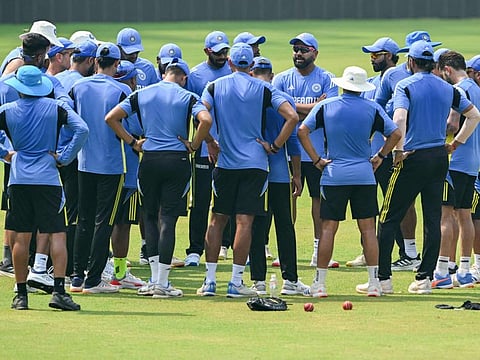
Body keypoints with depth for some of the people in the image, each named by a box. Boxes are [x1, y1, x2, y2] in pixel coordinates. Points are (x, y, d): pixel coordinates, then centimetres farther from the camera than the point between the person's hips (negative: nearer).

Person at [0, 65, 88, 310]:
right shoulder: (55, 108, 1)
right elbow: (82, 129, -10)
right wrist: (64, 158, -3)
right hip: (48, 179, -1)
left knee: (20, 237, 6)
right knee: (57, 234, -1)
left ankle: (21, 294, 8)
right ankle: (59, 290, -12)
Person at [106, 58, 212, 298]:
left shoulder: (142, 94, 8)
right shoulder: (187, 97, -1)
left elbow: (111, 118, 1)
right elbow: (206, 120, -19)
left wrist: (132, 142, 6)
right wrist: (193, 146, -6)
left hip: (149, 160, 2)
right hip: (177, 160, -2)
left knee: (151, 217, 14)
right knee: (168, 219, 0)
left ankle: (155, 280, 9)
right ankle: (162, 284, -3)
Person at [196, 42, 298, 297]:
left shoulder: (215, 87, 2)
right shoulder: (264, 89, 0)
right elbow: (292, 117, -9)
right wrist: (275, 146, -2)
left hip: (225, 162, 1)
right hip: (254, 162, -1)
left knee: (217, 219, 9)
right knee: (244, 221, -2)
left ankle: (210, 280, 6)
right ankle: (236, 282, -4)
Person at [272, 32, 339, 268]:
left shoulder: (326, 79, 3)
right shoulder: (282, 79, 7)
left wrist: (297, 109, -11)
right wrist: (313, 108, -11)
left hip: (318, 149, -1)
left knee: (319, 197, 2)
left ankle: (319, 251, 7)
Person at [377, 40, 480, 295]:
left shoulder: (405, 85, -8)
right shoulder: (447, 89, 8)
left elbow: (399, 119, -24)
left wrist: (398, 151, -15)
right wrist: (456, 143, 13)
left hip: (412, 159, -5)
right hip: (439, 158, 5)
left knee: (389, 218, 2)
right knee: (433, 220, 8)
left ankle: (382, 277, -1)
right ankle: (425, 277, 7)